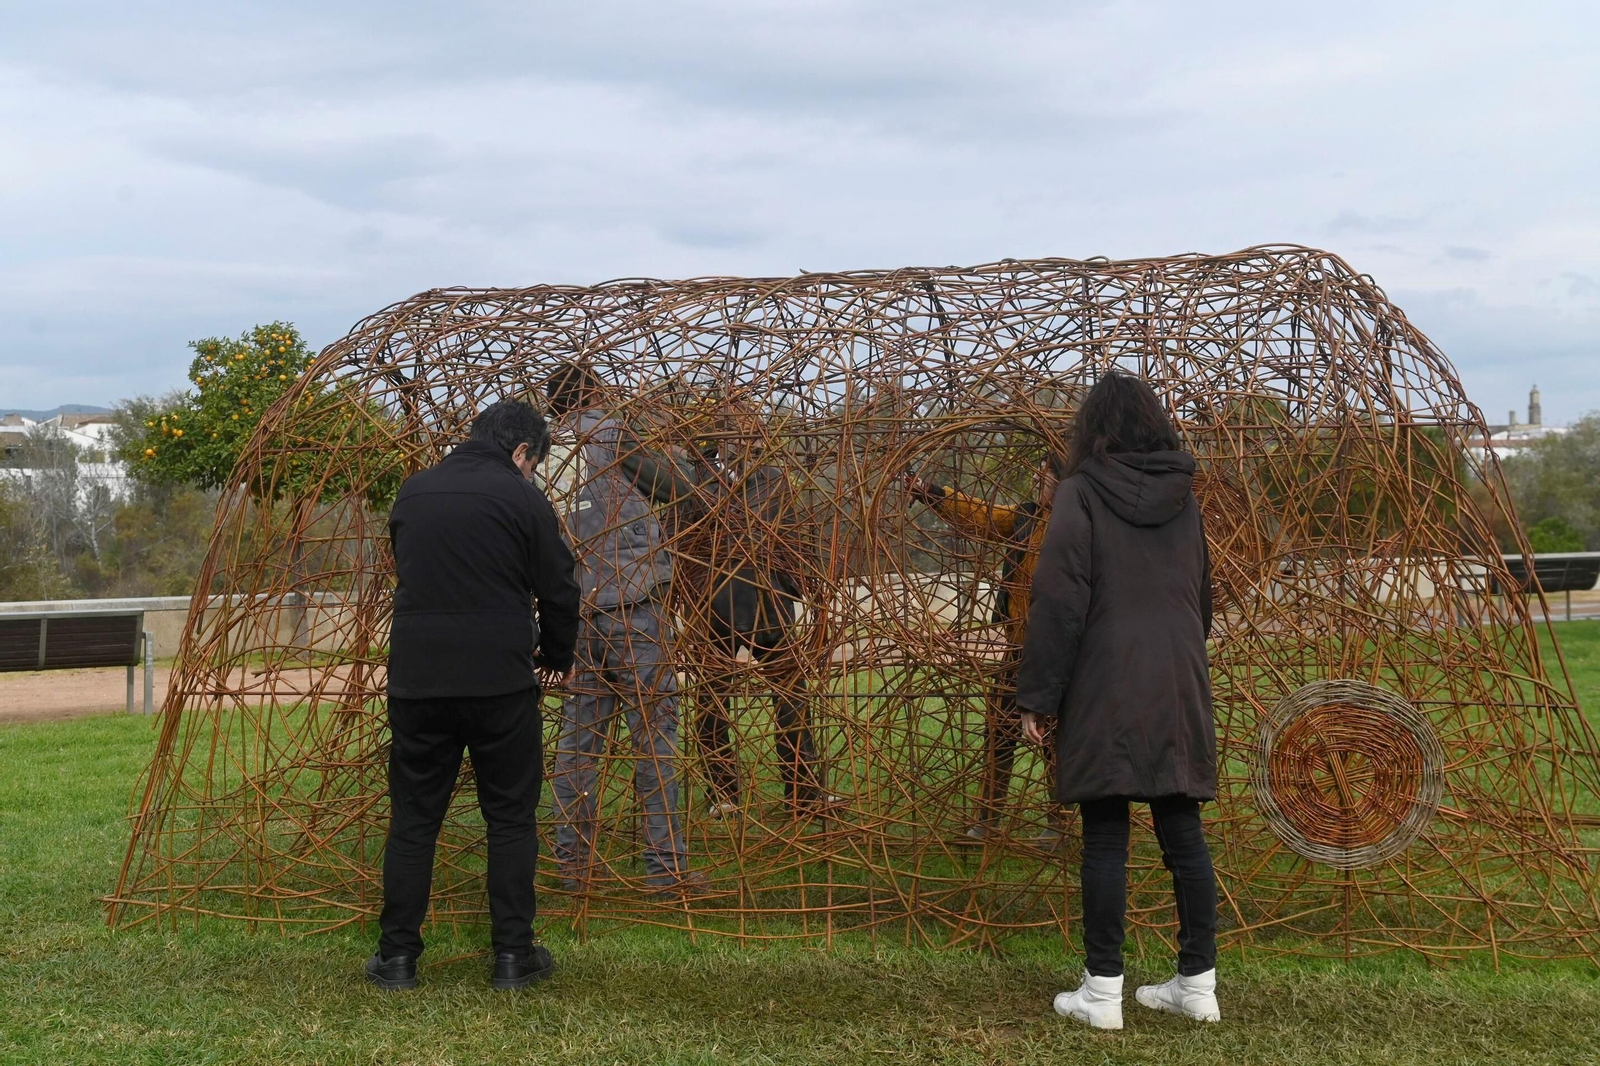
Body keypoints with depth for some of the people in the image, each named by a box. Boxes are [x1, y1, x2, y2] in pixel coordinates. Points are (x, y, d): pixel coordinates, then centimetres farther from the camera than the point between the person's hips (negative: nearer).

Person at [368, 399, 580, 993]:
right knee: (511, 819, 7)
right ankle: (513, 956, 10)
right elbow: (559, 591, 0)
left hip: (415, 679, 4)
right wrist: (557, 660, 18)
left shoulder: (412, 492, 11)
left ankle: (397, 957, 13)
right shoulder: (522, 498, -3)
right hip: (501, 681, -3)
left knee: (412, 818, 11)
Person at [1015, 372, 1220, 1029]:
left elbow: (1058, 601, -11)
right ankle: (1198, 983, 15)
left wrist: (1037, 696, -8)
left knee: (1106, 839, -1)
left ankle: (1102, 992, 2)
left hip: (1106, 689, -5)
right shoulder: (1184, 497, 11)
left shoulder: (1083, 492, -6)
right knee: (1182, 833, 10)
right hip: (1179, 686, 5)